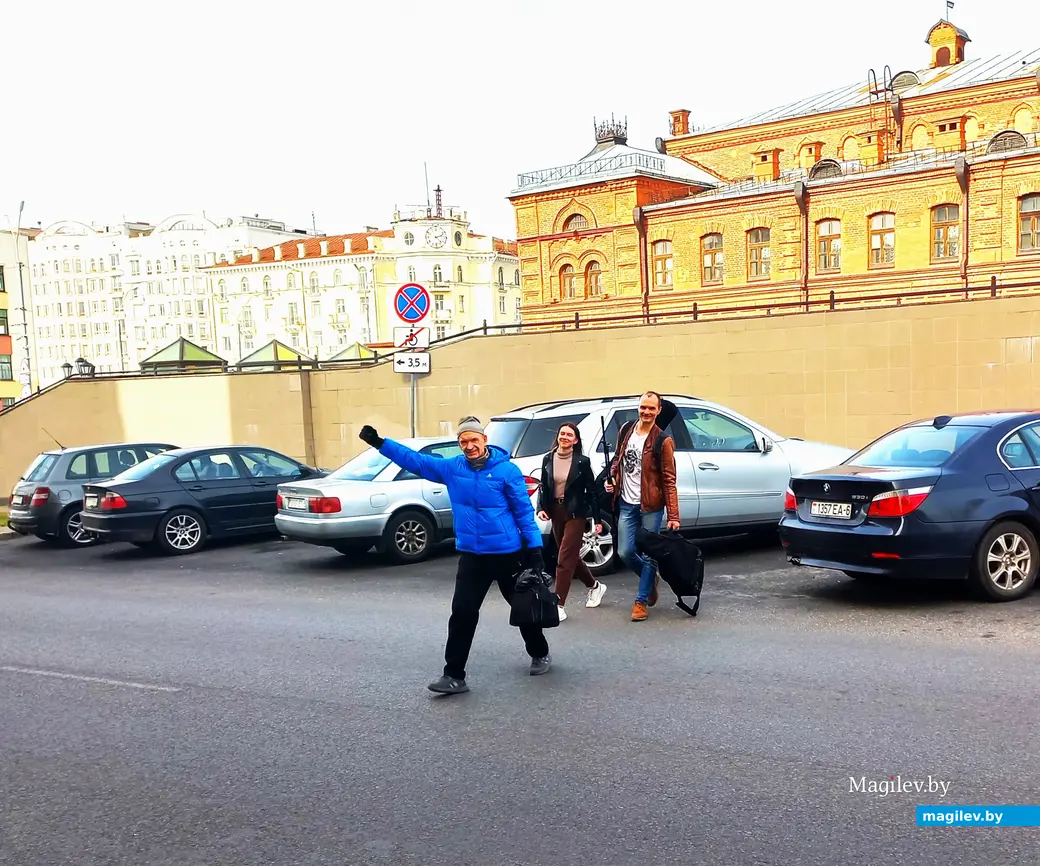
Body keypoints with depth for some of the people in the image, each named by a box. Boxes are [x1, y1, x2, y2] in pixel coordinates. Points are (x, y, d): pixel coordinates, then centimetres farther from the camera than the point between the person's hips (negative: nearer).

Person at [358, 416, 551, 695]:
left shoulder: (507, 470, -11)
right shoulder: (451, 468, 0)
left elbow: (524, 511, -10)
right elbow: (416, 460, 0)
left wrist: (535, 549, -12)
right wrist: (379, 442, -8)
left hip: (508, 554, -3)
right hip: (472, 555, 3)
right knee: (462, 613, -2)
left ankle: (540, 654, 38)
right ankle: (454, 675, 6)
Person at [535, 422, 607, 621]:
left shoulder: (582, 461, -7)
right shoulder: (548, 459, 4)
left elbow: (591, 491, -4)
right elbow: (543, 487, 9)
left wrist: (597, 519, -4)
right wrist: (541, 508, -7)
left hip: (575, 513, -5)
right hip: (556, 511, 5)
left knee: (565, 558, -9)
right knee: (571, 556, 16)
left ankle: (559, 605, -6)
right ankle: (595, 586, 39)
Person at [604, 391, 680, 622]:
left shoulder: (663, 441, -10)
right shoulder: (626, 432, 6)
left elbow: (669, 480, -11)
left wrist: (673, 515, -15)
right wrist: (611, 479, 1)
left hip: (651, 507, -4)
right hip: (627, 504, 5)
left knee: (648, 554, 3)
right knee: (625, 552, 4)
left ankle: (641, 600, 16)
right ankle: (651, 578, 32)